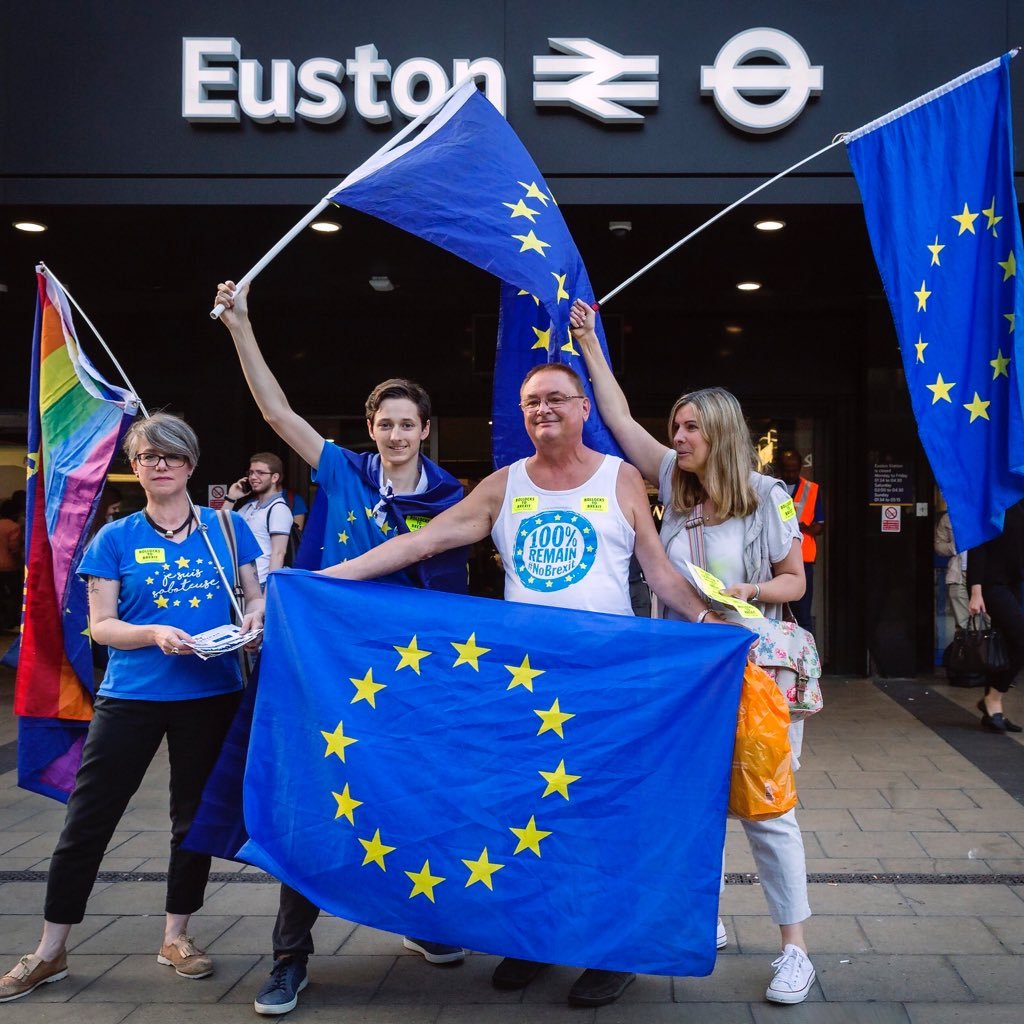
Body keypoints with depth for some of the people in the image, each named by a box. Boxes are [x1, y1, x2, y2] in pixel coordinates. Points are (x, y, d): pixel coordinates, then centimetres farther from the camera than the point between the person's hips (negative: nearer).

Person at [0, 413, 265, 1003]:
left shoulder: (226, 528, 3)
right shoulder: (116, 539, 0)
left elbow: (256, 597, 9)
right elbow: (101, 625, -3)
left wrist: (253, 620, -14)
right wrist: (156, 634, -21)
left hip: (211, 695, 1)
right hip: (131, 697, -1)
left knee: (195, 816, 11)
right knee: (87, 819, 3)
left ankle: (177, 937, 29)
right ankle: (51, 953, 18)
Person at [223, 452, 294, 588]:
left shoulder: (278, 509, -10)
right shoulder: (249, 506, 15)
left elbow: (279, 553, -16)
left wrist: (269, 589, -22)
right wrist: (230, 499, 9)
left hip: (259, 585, -8)